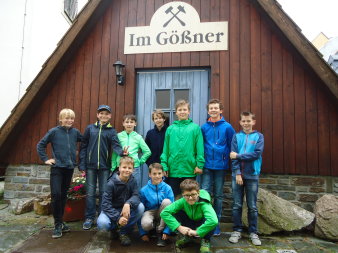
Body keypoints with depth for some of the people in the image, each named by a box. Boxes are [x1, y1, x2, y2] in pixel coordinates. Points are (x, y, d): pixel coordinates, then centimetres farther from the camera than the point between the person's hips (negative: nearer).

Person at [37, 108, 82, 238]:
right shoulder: (54, 131, -4)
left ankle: (60, 222, 23)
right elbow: (40, 145, 3)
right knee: (56, 194, -10)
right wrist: (46, 159, -2)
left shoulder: (75, 132, 3)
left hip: (69, 168, 3)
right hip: (57, 167, -3)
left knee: (63, 195, 10)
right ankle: (58, 225, 2)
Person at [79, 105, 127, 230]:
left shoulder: (111, 131, 4)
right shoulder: (90, 128, 6)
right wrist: (82, 164, -1)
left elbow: (116, 145, -11)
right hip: (91, 165, 1)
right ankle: (89, 218, 17)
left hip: (105, 166, 0)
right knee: (90, 193, 6)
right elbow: (83, 146, 5)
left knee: (104, 192, 6)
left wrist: (122, 151, -34)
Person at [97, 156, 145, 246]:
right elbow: (105, 203, -22)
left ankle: (123, 232, -7)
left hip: (126, 209, 3)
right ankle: (115, 228, 5)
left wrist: (128, 204, -42)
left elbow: (136, 196, -19)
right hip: (111, 210, -3)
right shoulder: (111, 183, -19)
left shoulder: (132, 181, -8)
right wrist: (118, 218, -33)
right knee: (102, 224, -33)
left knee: (140, 207, -25)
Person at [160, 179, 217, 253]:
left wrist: (197, 232, -39)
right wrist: (179, 227, -30)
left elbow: (214, 221, -51)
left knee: (211, 221, -37)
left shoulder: (203, 203, -33)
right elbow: (164, 213, -26)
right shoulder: (182, 201, -24)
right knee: (176, 213, -23)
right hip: (188, 227, 3)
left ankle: (205, 240, -5)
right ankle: (187, 236, 2)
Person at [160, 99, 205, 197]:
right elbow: (165, 149, 5)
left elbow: (200, 149, -2)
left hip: (190, 171, -1)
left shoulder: (195, 128, 1)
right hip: (173, 170, 1)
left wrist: (200, 165, -9)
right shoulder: (170, 129, 6)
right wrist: (164, 166, -2)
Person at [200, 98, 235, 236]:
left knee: (218, 195, 10)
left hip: (221, 166, 0)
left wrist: (226, 158, -2)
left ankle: (216, 223, 22)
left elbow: (231, 146, 3)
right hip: (207, 166, 1)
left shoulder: (227, 127, -1)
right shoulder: (204, 127, 3)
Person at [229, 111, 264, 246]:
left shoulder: (259, 136, 4)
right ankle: (237, 230, 18)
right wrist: (237, 173, -11)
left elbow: (257, 154, -10)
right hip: (237, 174, 1)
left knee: (252, 206, 7)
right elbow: (233, 156, -2)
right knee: (236, 205, 6)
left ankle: (253, 232, 18)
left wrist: (238, 156, -10)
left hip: (252, 175, -1)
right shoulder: (236, 136, 6)